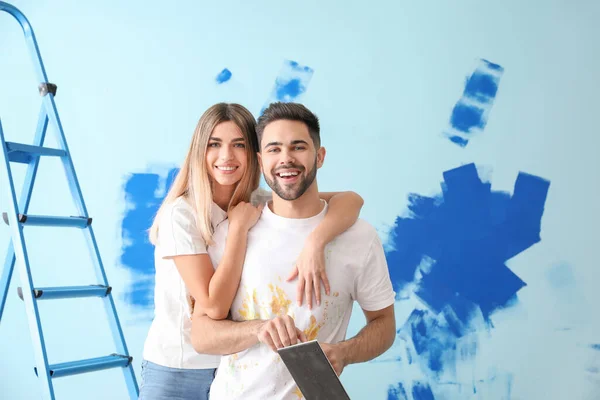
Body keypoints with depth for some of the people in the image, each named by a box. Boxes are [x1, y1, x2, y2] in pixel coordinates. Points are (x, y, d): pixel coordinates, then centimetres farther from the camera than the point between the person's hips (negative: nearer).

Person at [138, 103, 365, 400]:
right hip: (175, 370, -3)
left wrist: (314, 242, -35)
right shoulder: (180, 214, -18)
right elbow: (214, 306, -25)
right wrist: (239, 227, -23)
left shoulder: (262, 204, -6)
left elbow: (351, 199, -18)